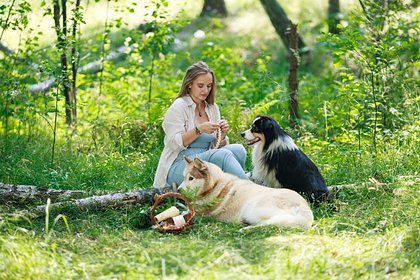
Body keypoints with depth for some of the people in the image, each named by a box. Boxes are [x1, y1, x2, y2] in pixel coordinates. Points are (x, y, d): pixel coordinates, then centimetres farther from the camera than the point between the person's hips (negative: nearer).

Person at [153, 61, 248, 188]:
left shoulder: (213, 108, 14)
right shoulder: (178, 106, -4)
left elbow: (216, 146, 13)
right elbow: (174, 143, -13)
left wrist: (222, 134, -8)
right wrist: (199, 130, -24)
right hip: (178, 166, -6)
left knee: (238, 149, -21)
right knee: (223, 155, -31)